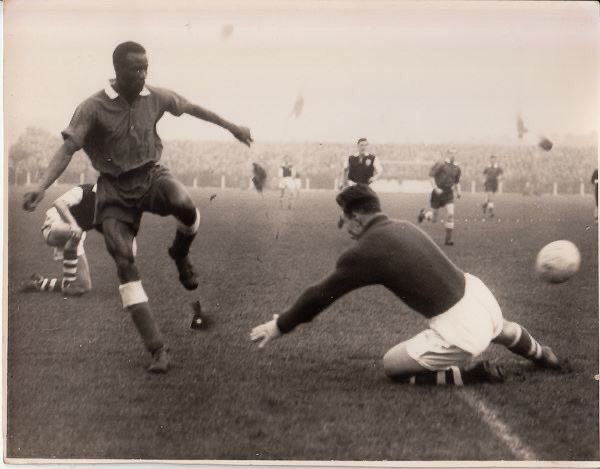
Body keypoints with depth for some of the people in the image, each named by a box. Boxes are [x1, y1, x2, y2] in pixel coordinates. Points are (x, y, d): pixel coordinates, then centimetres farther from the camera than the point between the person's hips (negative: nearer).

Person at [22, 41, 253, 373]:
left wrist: (232, 127, 24)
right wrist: (42, 186, -33)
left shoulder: (155, 97, -2)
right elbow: (67, 149, -18)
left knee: (185, 206, -33)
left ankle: (180, 255, 4)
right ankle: (157, 349, -8)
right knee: (124, 263, -12)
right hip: (115, 188, -2)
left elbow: (192, 109, 15)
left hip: (151, 175, 2)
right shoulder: (94, 108, -13)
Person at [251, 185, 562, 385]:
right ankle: (545, 357, 68)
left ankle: (477, 373, 6)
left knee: (393, 366, 10)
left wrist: (279, 327, 11)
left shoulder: (365, 251, -12)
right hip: (478, 294, 8)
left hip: (459, 330, -8)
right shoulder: (402, 227, 10)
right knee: (500, 328, 43)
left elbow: (321, 294, -1)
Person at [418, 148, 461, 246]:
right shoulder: (440, 165, -10)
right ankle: (424, 214, 41)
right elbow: (431, 176, -13)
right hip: (438, 193, -4)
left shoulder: (456, 168, 7)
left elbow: (457, 182, 20)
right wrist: (436, 188, -21)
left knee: (450, 214, -17)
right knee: (433, 220, 4)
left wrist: (458, 191, 3)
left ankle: (448, 239, -10)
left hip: (449, 194, 4)